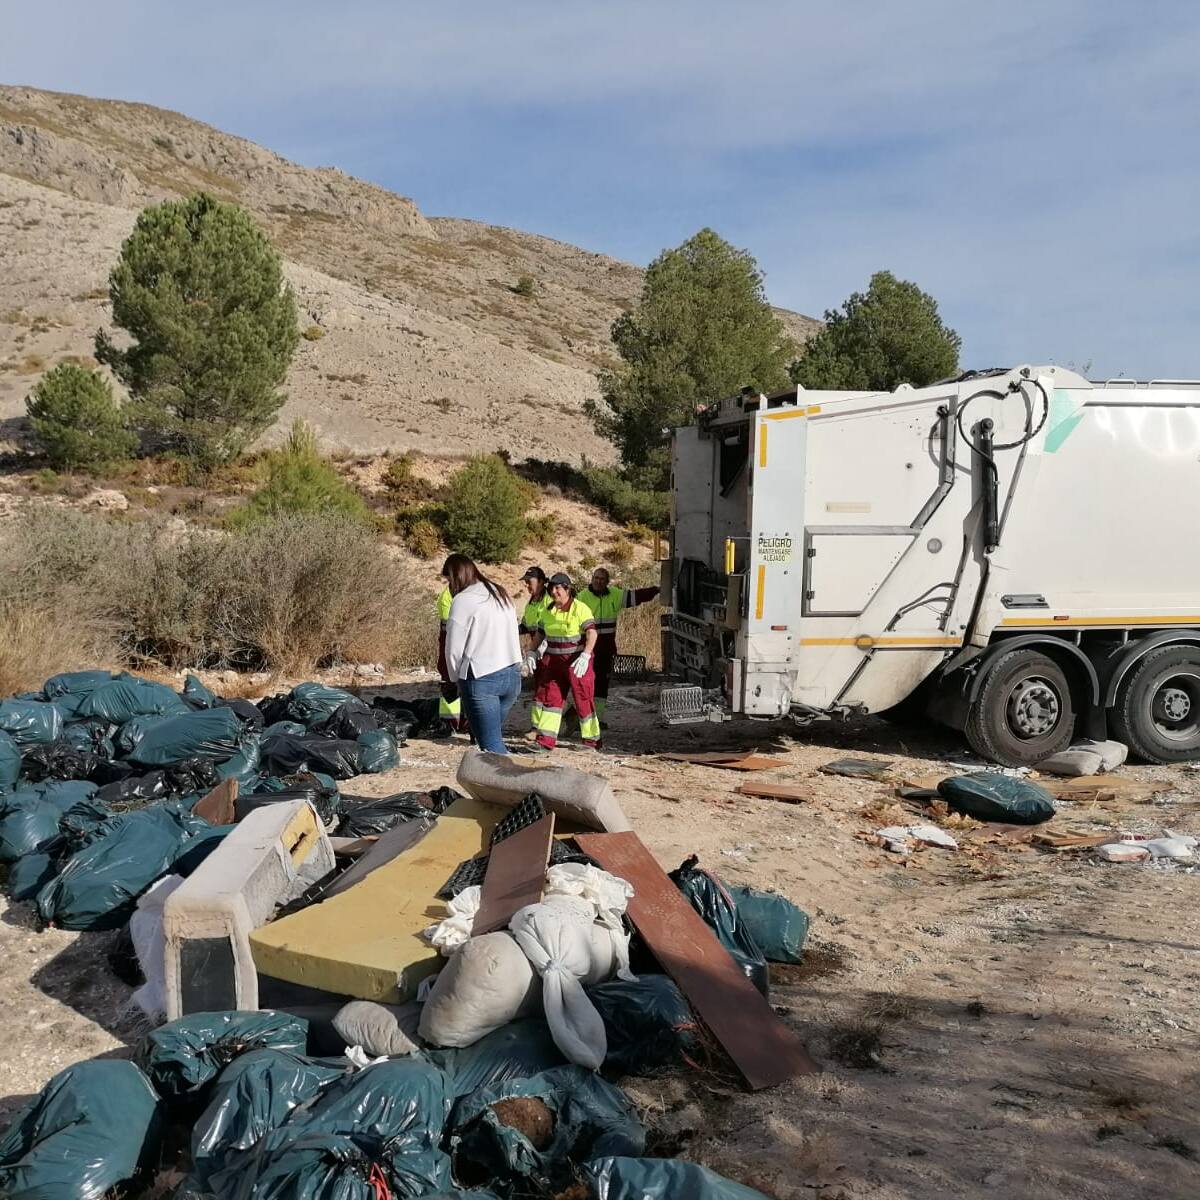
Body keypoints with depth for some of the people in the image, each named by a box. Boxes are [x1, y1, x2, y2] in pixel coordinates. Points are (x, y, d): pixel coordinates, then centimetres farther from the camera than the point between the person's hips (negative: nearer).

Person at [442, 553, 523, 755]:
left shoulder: (462, 600, -8)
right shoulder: (501, 595, 13)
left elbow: (454, 648, -6)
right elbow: (512, 635, 10)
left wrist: (455, 678, 12)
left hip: (482, 678, -7)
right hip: (512, 675, 7)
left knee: (491, 744, -3)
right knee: (495, 736, 18)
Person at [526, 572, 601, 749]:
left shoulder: (580, 608, -12)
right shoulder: (547, 610, 8)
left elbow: (592, 633, -20)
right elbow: (542, 635, 18)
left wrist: (585, 656, -31)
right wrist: (533, 652, 4)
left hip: (576, 661, -6)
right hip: (554, 661, 6)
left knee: (583, 700, -1)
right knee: (549, 696, 2)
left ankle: (592, 741, 13)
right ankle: (545, 741, 6)